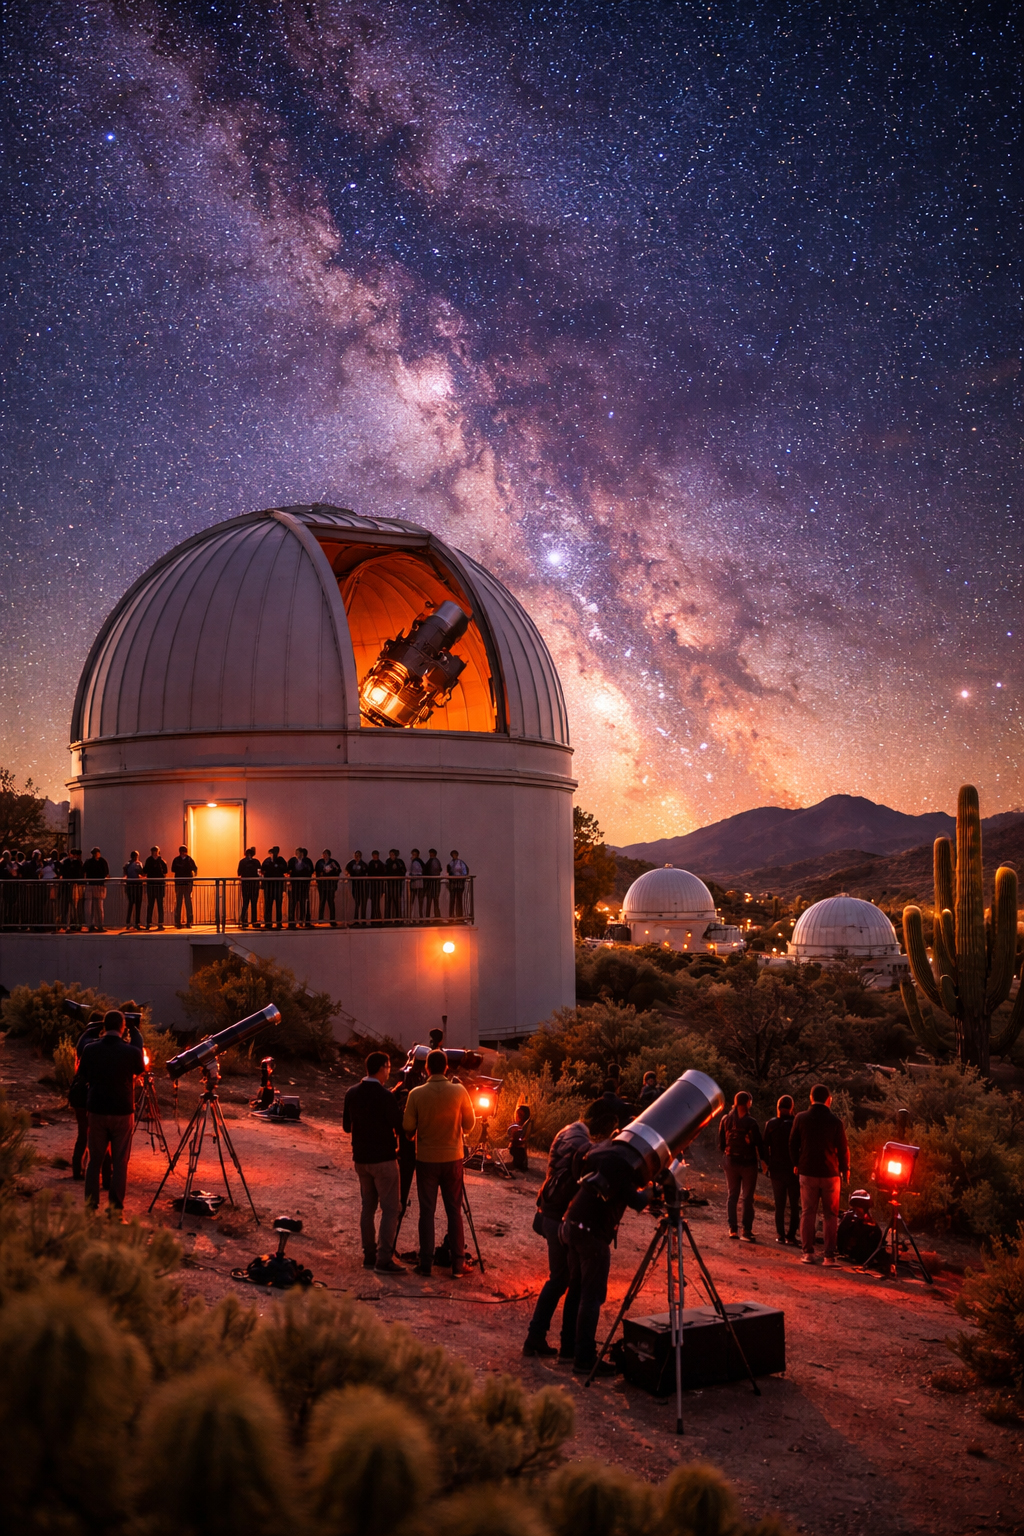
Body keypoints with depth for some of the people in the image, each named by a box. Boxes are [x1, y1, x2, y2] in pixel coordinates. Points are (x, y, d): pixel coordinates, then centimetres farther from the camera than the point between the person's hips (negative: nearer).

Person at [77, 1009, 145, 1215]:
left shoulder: (90, 1049, -5)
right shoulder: (132, 1052, -11)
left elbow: (83, 1074, 10)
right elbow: (141, 1071, 10)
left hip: (97, 1112, 2)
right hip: (123, 1113, -2)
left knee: (95, 1161, 12)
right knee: (119, 1163, 4)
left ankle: (91, 1205, 15)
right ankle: (116, 1208, 2)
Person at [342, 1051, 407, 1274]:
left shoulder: (352, 1093, 2)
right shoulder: (386, 1096, -18)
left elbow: (346, 1126, 10)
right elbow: (400, 1128, -14)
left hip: (360, 1158, 7)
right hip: (383, 1158, -7)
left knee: (367, 1206, 16)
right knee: (390, 1209, -1)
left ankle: (369, 1255, 19)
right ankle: (384, 1259, -5)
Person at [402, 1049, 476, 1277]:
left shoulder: (416, 1094, -11)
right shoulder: (459, 1091, -9)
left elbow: (408, 1127, -6)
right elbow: (469, 1124, 0)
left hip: (426, 1159, 0)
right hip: (453, 1158, 1)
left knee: (427, 1211, 8)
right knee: (454, 1211, 8)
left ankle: (425, 1263, 10)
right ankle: (457, 1264, 9)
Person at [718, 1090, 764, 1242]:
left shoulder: (725, 1120, -4)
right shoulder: (751, 1122, -16)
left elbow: (721, 1143, 2)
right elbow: (759, 1143, -13)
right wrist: (762, 1159, 0)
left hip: (730, 1162, 4)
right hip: (748, 1163, -4)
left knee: (732, 1195, 15)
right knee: (748, 1197, 4)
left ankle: (732, 1229, 14)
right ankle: (747, 1230, 1)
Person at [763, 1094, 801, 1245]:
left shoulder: (771, 1124, -3)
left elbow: (765, 1146, 0)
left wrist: (767, 1164, 8)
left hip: (776, 1169, 2)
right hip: (794, 1170, -2)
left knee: (779, 1204, 11)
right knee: (794, 1205, 7)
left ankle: (780, 1234, 9)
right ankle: (791, 1235, 3)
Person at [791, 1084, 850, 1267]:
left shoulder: (801, 1119, -2)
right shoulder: (835, 1121, -6)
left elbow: (793, 1144, 4)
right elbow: (843, 1148, -1)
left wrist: (796, 1164, 19)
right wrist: (845, 1170, 13)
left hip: (807, 1172, 1)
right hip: (830, 1173, -1)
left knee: (807, 1212, 8)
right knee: (831, 1215, 6)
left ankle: (808, 1253, 6)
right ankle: (829, 1255, 3)